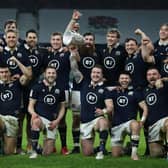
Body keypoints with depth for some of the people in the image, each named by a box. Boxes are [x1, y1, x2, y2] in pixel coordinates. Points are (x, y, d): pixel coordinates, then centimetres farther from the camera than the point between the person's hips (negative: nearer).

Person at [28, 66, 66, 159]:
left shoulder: (59, 89, 8)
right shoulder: (37, 87, 1)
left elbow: (62, 108, 15)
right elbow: (30, 106, 1)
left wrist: (57, 121, -1)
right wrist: (33, 113, -23)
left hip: (52, 121, 2)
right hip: (40, 117, -2)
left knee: (47, 153, -3)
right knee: (36, 121, -43)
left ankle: (47, 139, 34)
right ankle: (34, 151, -29)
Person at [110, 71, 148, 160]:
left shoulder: (135, 93, 3)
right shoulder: (113, 93, 11)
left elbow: (145, 108, -1)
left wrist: (142, 121, -14)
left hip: (129, 122, -3)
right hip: (116, 125, 3)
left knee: (135, 125, -41)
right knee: (115, 155, -3)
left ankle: (134, 153, -34)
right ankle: (123, 149, 33)